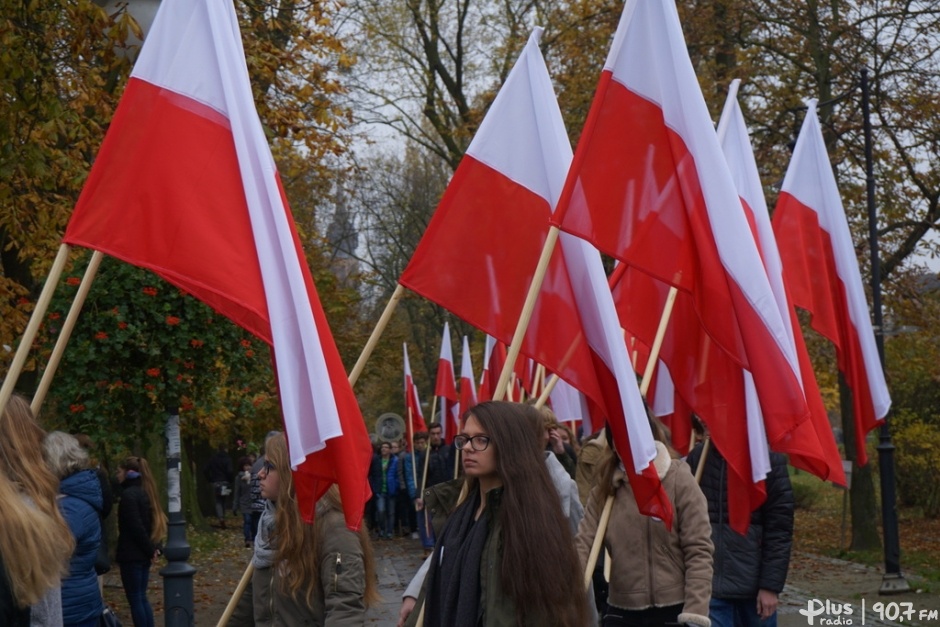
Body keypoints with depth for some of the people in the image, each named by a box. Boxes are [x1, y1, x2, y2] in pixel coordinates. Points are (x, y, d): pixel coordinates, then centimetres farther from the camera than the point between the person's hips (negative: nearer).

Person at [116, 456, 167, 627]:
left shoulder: (129, 495, -16)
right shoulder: (144, 492, 12)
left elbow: (136, 527, -19)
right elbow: (152, 521, 14)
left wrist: (149, 549, -11)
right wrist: (154, 547, 7)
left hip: (131, 555, -9)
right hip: (143, 555, 9)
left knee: (134, 599, -2)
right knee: (141, 597, 14)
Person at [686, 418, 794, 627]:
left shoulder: (768, 460, -7)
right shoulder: (696, 458, -1)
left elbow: (779, 530, -6)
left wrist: (771, 585, -9)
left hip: (755, 584, -1)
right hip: (709, 585, 1)